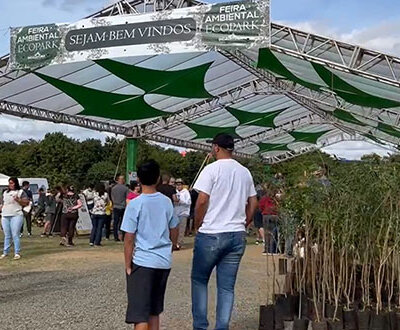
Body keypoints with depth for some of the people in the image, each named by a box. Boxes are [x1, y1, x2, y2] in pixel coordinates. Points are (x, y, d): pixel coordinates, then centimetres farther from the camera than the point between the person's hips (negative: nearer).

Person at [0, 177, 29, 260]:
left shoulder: (21, 192, 5)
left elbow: (26, 203, -2)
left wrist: (18, 200, -16)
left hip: (16, 215, -5)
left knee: (15, 235, -10)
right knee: (7, 235, 9)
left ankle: (17, 253, -7)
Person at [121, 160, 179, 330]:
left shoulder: (135, 204, -11)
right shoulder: (166, 202, 3)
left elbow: (129, 239, -11)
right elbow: (174, 231, 11)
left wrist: (128, 266, -4)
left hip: (142, 262, -5)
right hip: (164, 262, 5)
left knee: (139, 314, -2)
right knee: (154, 310, 18)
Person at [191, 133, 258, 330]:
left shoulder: (212, 169, -8)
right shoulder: (245, 172, 9)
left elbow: (202, 201, -13)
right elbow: (253, 203, 12)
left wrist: (198, 225, 1)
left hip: (211, 234, -5)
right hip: (237, 236, 5)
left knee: (199, 280, 12)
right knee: (227, 286, 9)